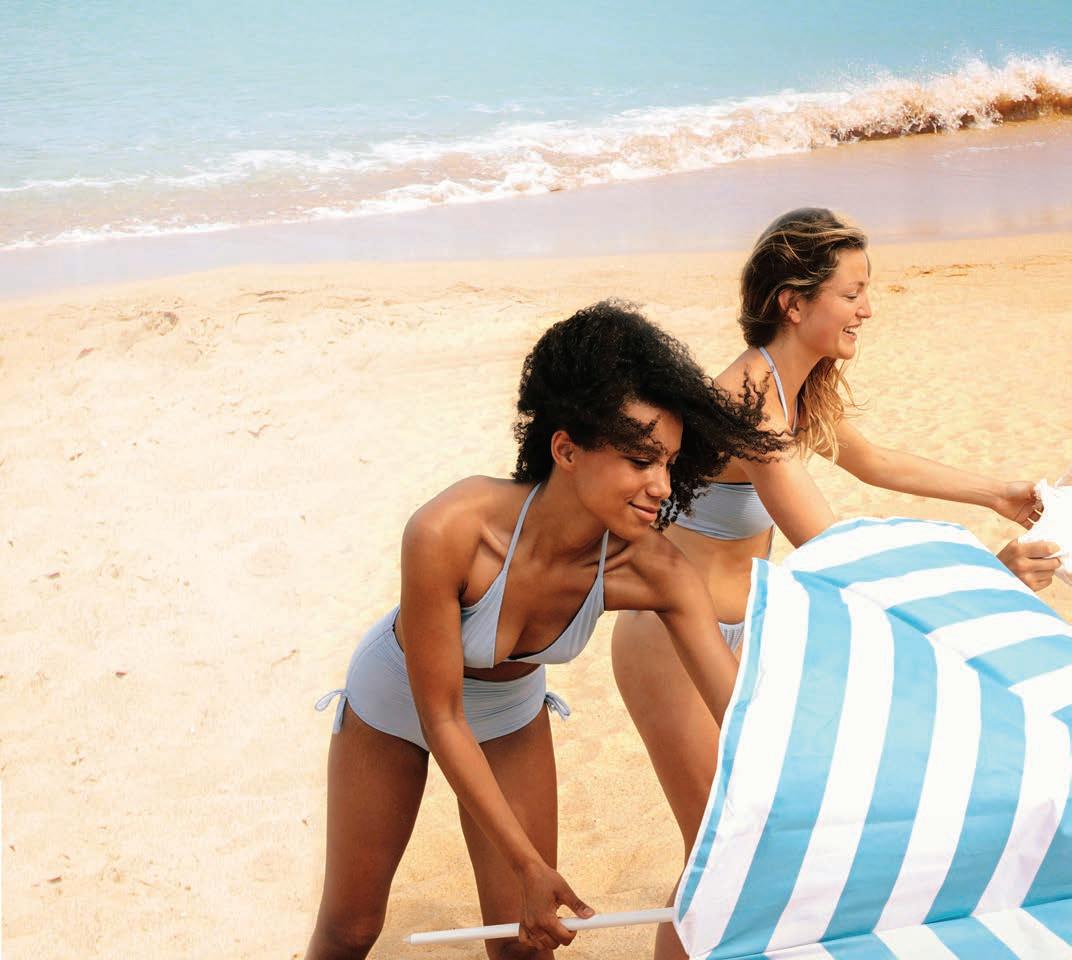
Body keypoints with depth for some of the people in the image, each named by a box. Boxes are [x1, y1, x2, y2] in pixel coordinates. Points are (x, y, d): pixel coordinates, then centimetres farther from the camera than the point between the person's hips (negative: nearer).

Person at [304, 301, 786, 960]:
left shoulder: (652, 570, -31)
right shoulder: (448, 532, -41)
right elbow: (441, 719, -30)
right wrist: (529, 864, -24)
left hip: (511, 712, 3)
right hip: (395, 702, -2)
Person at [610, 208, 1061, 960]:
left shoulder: (800, 390, -1)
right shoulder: (748, 405, -30)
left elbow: (870, 460, 18)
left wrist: (997, 493, 16)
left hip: (728, 636, 9)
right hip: (672, 646, -9)